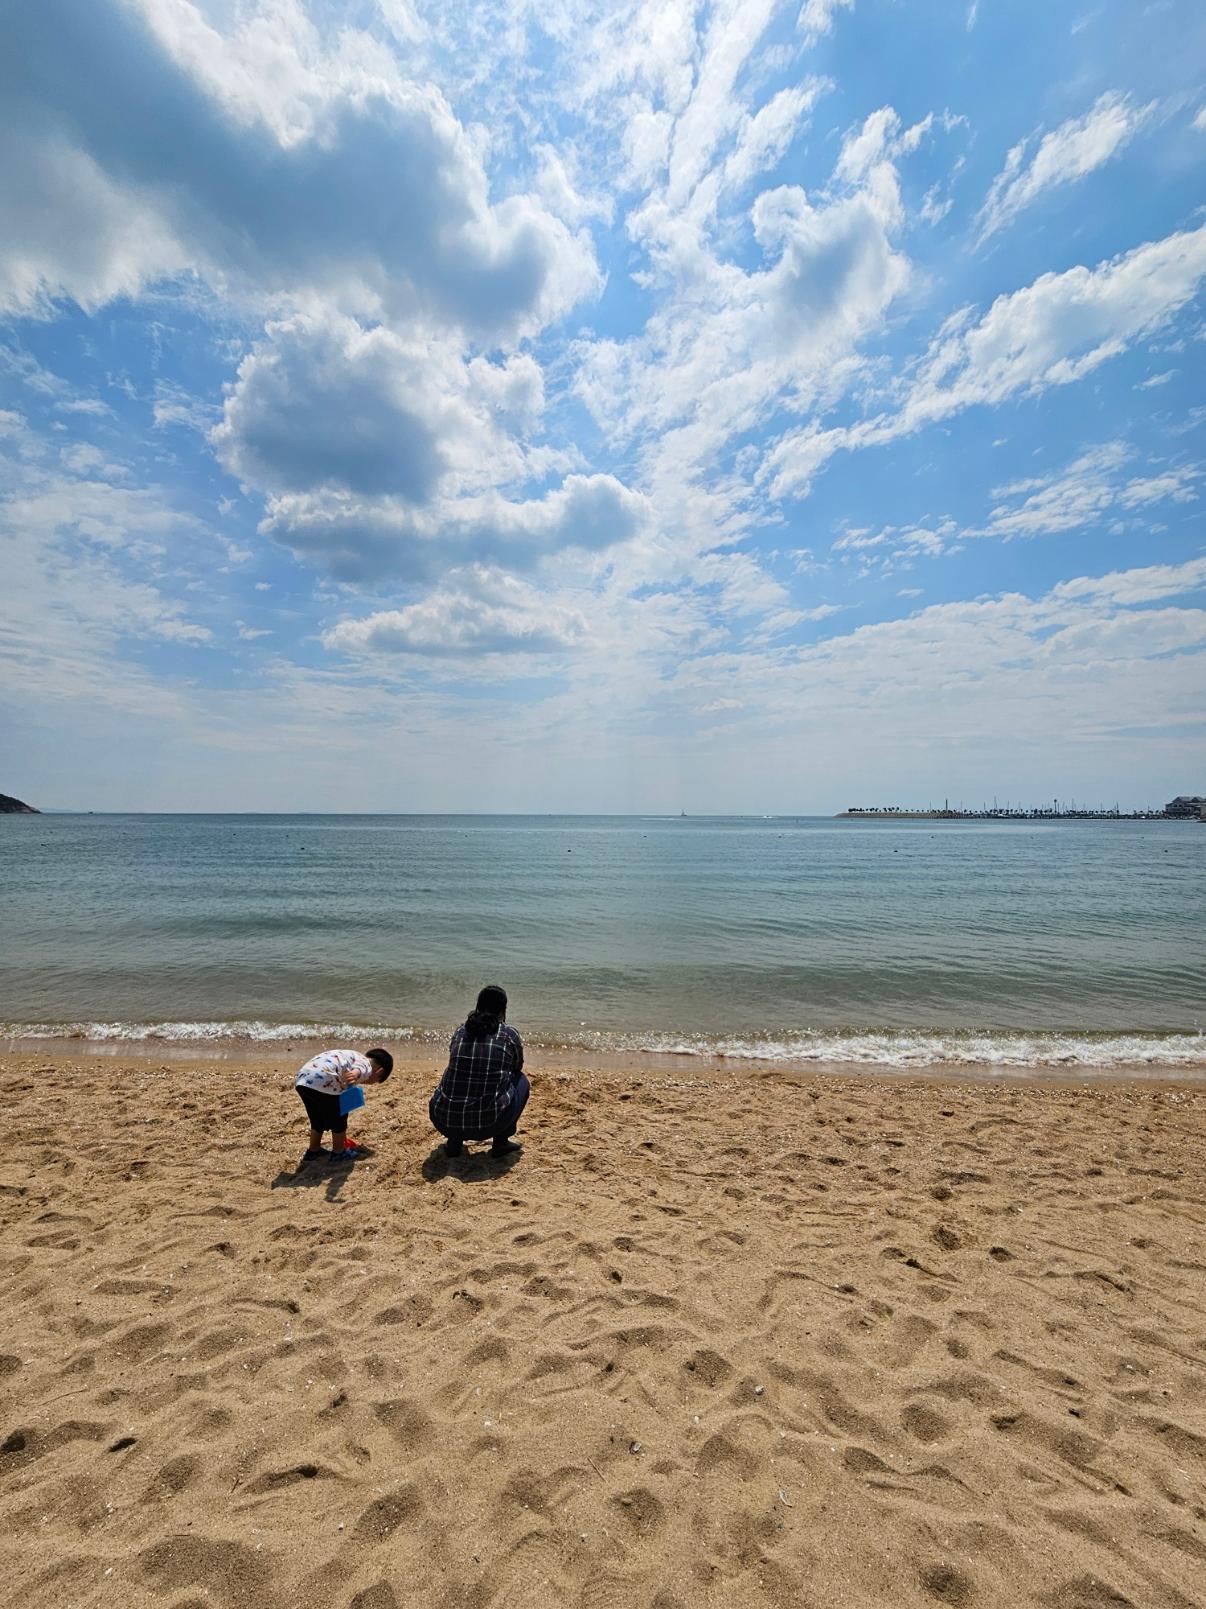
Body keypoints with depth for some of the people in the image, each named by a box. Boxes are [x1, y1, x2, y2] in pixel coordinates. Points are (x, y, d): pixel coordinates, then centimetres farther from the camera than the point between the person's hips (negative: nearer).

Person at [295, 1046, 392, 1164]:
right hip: (323, 1081, -9)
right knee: (338, 1118, 13)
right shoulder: (366, 1065, 7)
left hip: (303, 1078, 9)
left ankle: (313, 1150, 40)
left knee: (317, 1119, 29)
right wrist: (355, 1075, -40)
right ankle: (338, 1152, 26)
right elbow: (358, 1070, -20)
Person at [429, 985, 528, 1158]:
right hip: (487, 1124, -4)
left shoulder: (460, 1030, 9)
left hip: (444, 1121, 4)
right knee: (521, 1081, 20)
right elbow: (517, 1069, 19)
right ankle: (500, 1142, 16)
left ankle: (454, 1141, 23)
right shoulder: (510, 1035, 0)